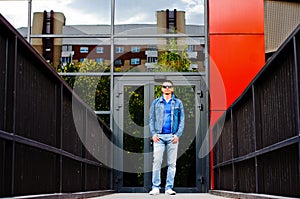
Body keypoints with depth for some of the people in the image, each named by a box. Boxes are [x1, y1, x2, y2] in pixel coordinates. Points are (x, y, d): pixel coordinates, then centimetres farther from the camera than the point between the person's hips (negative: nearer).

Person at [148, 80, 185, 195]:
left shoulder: (178, 103, 11)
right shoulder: (156, 102, 12)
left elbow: (182, 120, 8)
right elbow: (151, 119, 10)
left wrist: (178, 135, -5)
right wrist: (153, 133, -3)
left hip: (172, 136, 1)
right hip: (159, 136, 0)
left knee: (172, 163, 1)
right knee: (157, 162, -6)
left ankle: (169, 188, 5)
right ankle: (155, 187, -3)